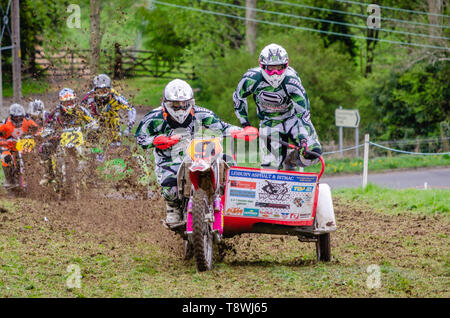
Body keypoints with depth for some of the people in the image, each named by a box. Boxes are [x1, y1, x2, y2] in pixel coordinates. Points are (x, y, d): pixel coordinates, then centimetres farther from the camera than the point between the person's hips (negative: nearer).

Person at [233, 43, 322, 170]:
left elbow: (303, 112, -29)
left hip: (292, 117, -1)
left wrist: (303, 140, -39)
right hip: (269, 123, 1)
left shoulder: (291, 81, -30)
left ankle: (290, 159, 11)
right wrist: (245, 124, -2)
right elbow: (238, 97, -2)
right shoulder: (252, 78, -23)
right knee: (271, 166, -10)